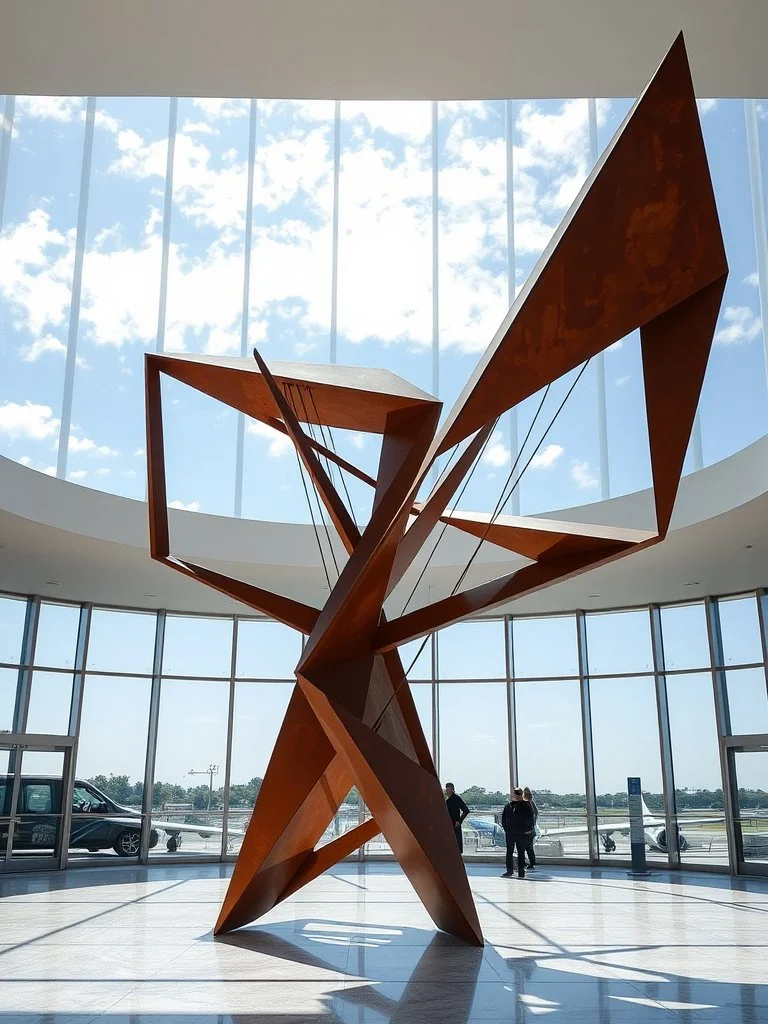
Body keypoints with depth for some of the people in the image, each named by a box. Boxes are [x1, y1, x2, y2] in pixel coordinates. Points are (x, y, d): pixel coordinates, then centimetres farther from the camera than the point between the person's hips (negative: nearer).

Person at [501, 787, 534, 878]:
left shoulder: (526, 806, -3)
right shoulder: (508, 805, 8)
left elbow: (530, 819, -4)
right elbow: (503, 818, 16)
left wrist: (526, 829, -8)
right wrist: (505, 828, 8)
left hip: (521, 834, -4)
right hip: (509, 833, 4)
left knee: (521, 853, 2)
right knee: (509, 853, 8)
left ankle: (521, 871, 6)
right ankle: (509, 870, 16)